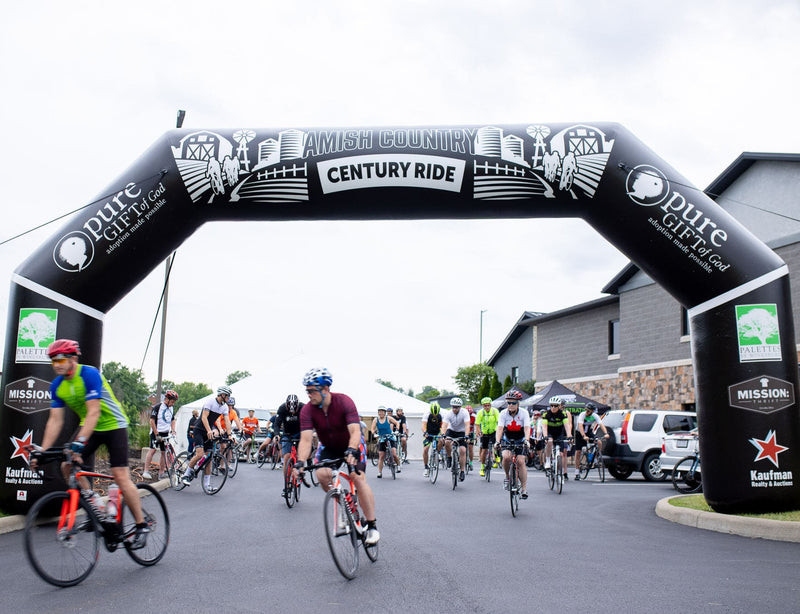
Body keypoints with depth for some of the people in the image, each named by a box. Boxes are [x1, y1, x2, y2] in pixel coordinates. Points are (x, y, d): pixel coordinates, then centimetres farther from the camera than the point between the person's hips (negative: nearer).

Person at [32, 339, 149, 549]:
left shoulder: (89, 374, -25)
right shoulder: (57, 385, -4)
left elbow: (93, 412, -32)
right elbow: (55, 420, -5)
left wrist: (80, 442, -41)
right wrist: (42, 451, -14)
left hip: (113, 425, -7)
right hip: (88, 426, 7)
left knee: (121, 477, -13)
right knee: (68, 465, -11)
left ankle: (142, 527, -2)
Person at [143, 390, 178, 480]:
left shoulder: (171, 408, 12)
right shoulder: (157, 407, -9)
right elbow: (152, 421, -12)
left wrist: (173, 431, 3)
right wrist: (157, 434, -15)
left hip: (166, 433, 6)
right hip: (156, 432, -6)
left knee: (164, 452, 4)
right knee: (152, 450, -14)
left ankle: (161, 472, 9)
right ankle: (145, 471, -10)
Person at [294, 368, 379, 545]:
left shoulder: (344, 402, -29)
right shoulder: (307, 410, -21)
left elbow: (355, 431, -37)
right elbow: (306, 439, -28)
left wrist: (351, 451, -56)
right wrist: (300, 462, -44)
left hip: (351, 445, -3)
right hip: (329, 447, 3)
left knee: (358, 477, -22)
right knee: (322, 474, -23)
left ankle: (372, 526, -11)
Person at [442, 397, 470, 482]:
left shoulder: (464, 412, -23)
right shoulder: (448, 413, -19)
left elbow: (467, 425, -31)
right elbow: (444, 425, -28)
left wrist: (466, 436, -45)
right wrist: (443, 435, -45)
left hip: (461, 432, -1)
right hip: (451, 430, 1)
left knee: (462, 450, -14)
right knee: (447, 442, -29)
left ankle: (462, 471, -4)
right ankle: (449, 457, -2)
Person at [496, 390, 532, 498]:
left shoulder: (524, 413, -17)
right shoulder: (503, 413, -15)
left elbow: (527, 429, -27)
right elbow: (499, 428, -24)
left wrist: (526, 441, -45)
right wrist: (498, 441, -40)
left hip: (520, 441, -1)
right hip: (507, 441, 1)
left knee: (520, 461, -17)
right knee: (506, 457, -26)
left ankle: (524, 488, -8)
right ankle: (508, 477, 0)